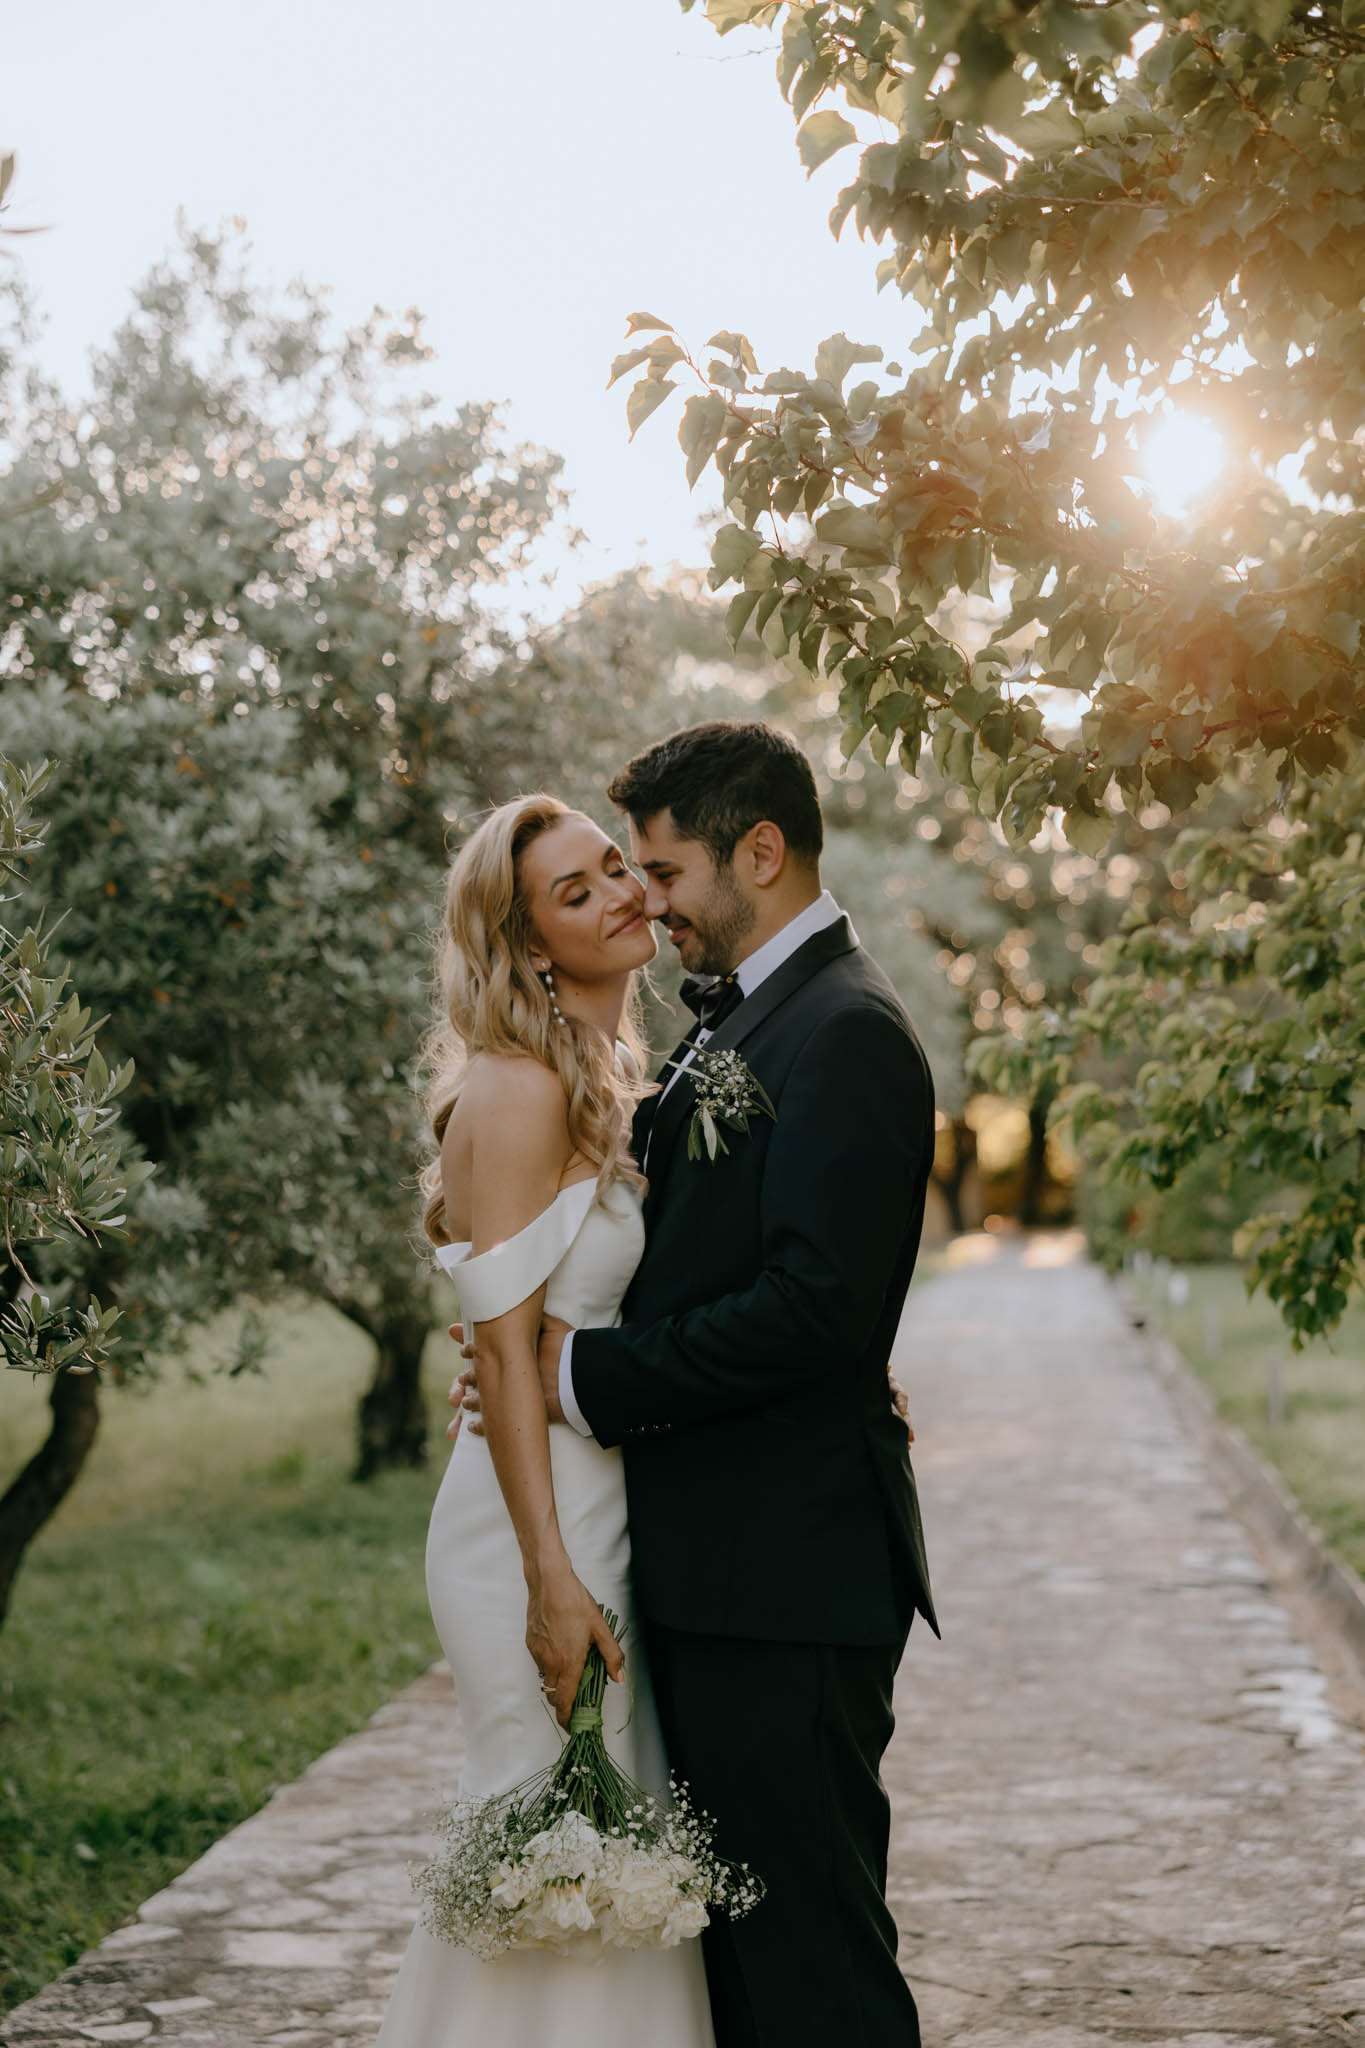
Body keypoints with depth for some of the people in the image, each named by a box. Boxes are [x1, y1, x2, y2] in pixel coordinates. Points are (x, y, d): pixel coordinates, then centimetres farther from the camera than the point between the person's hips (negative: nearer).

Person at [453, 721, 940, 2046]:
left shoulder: (844, 1033, -15)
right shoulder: (731, 1025, 17)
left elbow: (814, 1305, -23)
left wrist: (591, 1378, -16)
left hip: (787, 1579, -10)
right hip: (718, 1575, 10)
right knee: (730, 1926, 17)